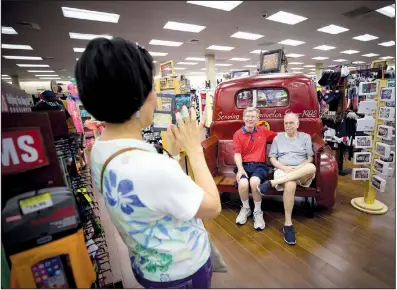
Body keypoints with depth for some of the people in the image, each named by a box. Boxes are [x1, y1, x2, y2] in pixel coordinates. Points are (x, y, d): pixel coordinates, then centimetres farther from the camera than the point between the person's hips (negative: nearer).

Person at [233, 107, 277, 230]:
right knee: (243, 183, -32)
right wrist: (240, 169, -18)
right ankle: (245, 208, 3)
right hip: (244, 165, 0)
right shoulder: (238, 134, 4)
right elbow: (237, 154, -3)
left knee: (254, 181, -34)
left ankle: (258, 212, -7)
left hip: (259, 165, 1)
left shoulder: (263, 131, 12)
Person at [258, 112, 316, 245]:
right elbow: (272, 158, 9)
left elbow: (310, 159, 9)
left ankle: (272, 183, -37)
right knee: (290, 185, -38)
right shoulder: (278, 137, 16)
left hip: (302, 173, 1)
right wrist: (284, 168, -10)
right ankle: (288, 224, -25)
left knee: (312, 167, -36)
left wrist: (298, 168, -11)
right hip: (283, 171, -1)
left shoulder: (305, 137, 17)